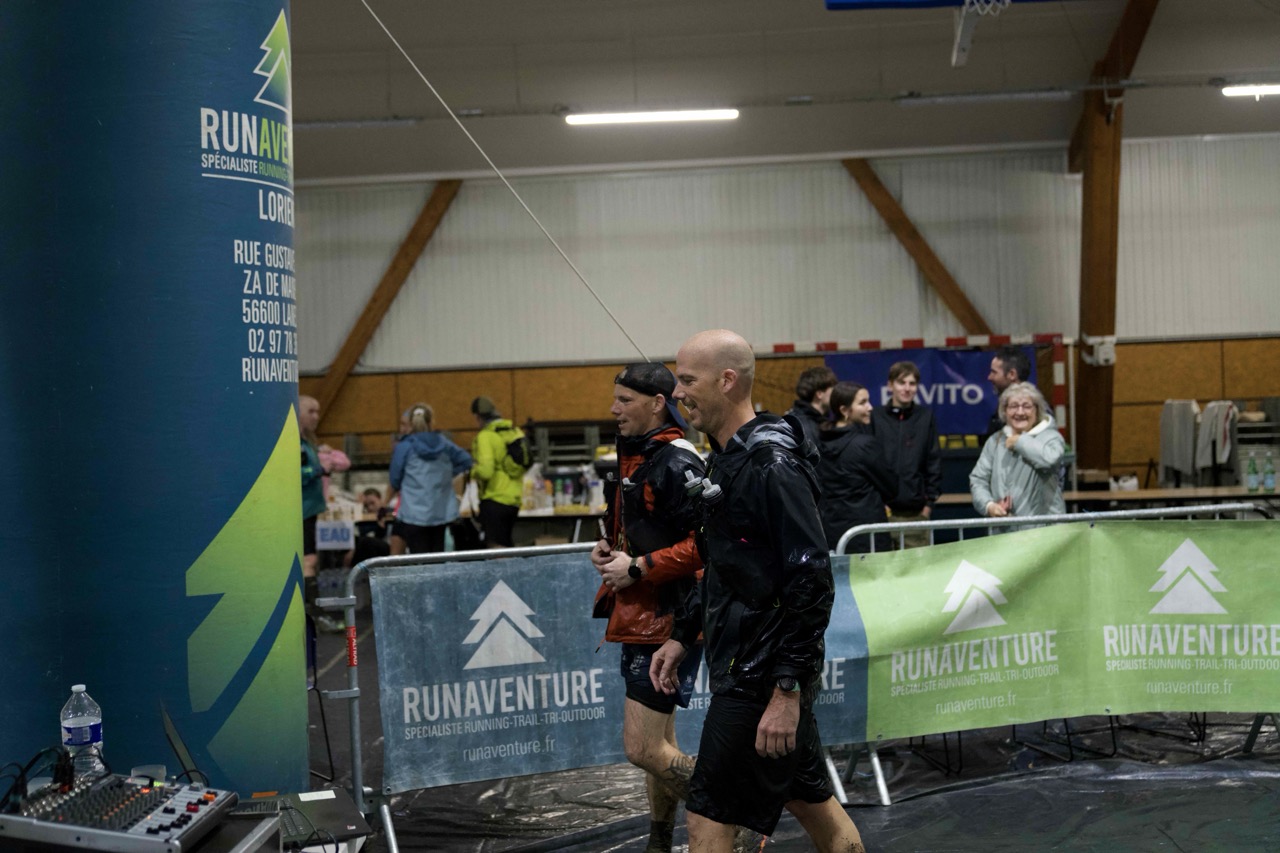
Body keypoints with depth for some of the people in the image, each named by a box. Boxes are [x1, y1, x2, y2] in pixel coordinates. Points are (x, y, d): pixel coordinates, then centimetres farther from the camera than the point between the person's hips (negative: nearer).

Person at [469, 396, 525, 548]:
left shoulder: (485, 436, -13)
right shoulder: (515, 431, 8)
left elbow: (485, 471, -22)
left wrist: (474, 471, -3)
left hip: (495, 499, -7)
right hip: (515, 498, 7)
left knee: (496, 547, -4)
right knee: (506, 545, 17)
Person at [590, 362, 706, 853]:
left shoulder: (677, 463, -17)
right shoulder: (633, 457, 13)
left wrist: (639, 568, -20)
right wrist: (610, 550, 6)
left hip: (669, 619, -10)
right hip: (640, 617, 10)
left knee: (642, 748, -8)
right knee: (659, 742, 19)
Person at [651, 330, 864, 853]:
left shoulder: (773, 467, -19)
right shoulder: (725, 460, 11)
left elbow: (812, 585, -23)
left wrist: (787, 691, -24)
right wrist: (682, 635, 18)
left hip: (762, 676, -10)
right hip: (743, 665, 10)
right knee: (809, 799, 20)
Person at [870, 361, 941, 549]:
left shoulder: (926, 417, 7)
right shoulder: (875, 417, 2)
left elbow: (934, 461, 8)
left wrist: (930, 502, 4)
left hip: (916, 511, 1)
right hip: (882, 510, -1)